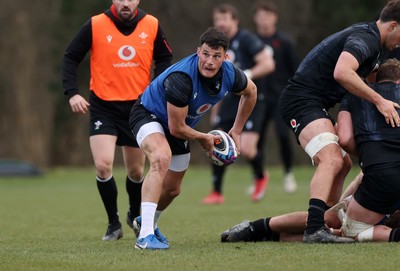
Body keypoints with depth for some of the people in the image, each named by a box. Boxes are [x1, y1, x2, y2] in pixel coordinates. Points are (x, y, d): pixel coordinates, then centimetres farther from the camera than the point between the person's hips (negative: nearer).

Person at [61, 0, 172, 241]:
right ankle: (114, 223, 1)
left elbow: (164, 58, 10)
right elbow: (71, 58, -1)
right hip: (103, 106, -2)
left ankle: (135, 215, 39)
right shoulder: (95, 26, -8)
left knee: (136, 171, 11)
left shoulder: (152, 25, -2)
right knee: (103, 165, -17)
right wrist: (72, 93, -12)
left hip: (138, 107, 2)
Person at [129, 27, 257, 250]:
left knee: (172, 189, 16)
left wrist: (237, 131, 10)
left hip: (181, 126, 7)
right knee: (162, 158, -38)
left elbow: (251, 91, 7)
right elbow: (176, 128, -30)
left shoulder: (230, 75, -20)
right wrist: (204, 138, -12)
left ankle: (147, 222, 50)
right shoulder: (181, 78, -39)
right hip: (149, 115, -7)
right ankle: (145, 235, -41)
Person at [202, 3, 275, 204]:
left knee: (246, 148, -16)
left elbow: (268, 64, -16)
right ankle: (216, 193, 11)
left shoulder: (246, 39, -10)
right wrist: (215, 109, 23)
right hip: (229, 100, 7)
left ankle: (260, 177, 15)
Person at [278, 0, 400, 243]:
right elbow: (342, 73, -34)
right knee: (332, 159, -27)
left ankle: (329, 223, 26)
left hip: (315, 104, 11)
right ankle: (315, 229, -38)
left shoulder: (371, 40, 16)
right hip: (302, 102, -11)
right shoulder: (365, 38, -17)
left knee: (343, 163, 19)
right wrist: (378, 100, -30)